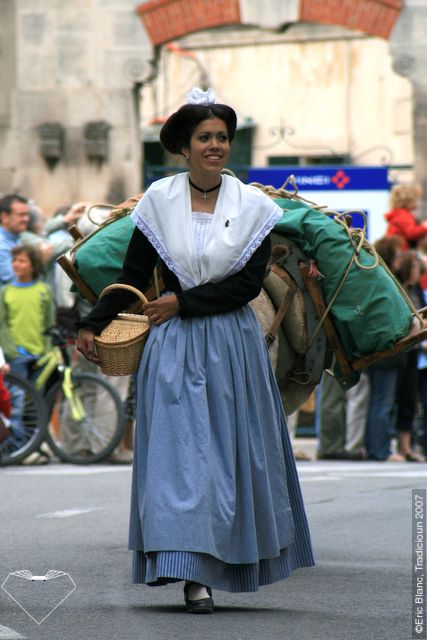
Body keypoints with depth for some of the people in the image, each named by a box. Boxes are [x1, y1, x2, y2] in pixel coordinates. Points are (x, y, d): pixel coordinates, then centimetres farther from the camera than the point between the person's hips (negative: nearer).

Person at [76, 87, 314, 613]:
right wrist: (92, 325, -4)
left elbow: (249, 283, -6)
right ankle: (192, 574, -9)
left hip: (232, 345, 1)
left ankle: (222, 563, 20)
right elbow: (133, 275, 3)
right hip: (174, 350, -1)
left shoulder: (252, 206, 0)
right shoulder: (158, 200, 1)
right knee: (179, 452, -7)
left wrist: (183, 302, -11)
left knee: (231, 450, 6)